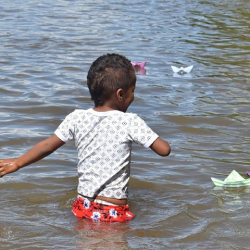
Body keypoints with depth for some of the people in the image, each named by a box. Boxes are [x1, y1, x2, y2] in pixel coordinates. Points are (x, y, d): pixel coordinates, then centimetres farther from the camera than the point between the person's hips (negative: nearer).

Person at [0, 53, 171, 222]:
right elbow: (164, 150, -6)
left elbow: (47, 147, 8)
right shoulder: (130, 122, -9)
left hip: (84, 207, 4)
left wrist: (17, 163, 22)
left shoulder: (77, 119, 2)